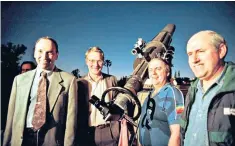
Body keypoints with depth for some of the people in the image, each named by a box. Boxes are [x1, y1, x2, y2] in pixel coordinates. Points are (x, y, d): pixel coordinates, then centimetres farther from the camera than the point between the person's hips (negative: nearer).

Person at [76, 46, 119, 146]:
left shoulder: (111, 80, 2)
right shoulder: (80, 83, 0)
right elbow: (77, 111, 1)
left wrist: (117, 131, -3)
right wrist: (78, 134, -2)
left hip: (109, 133, 1)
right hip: (86, 134, 0)